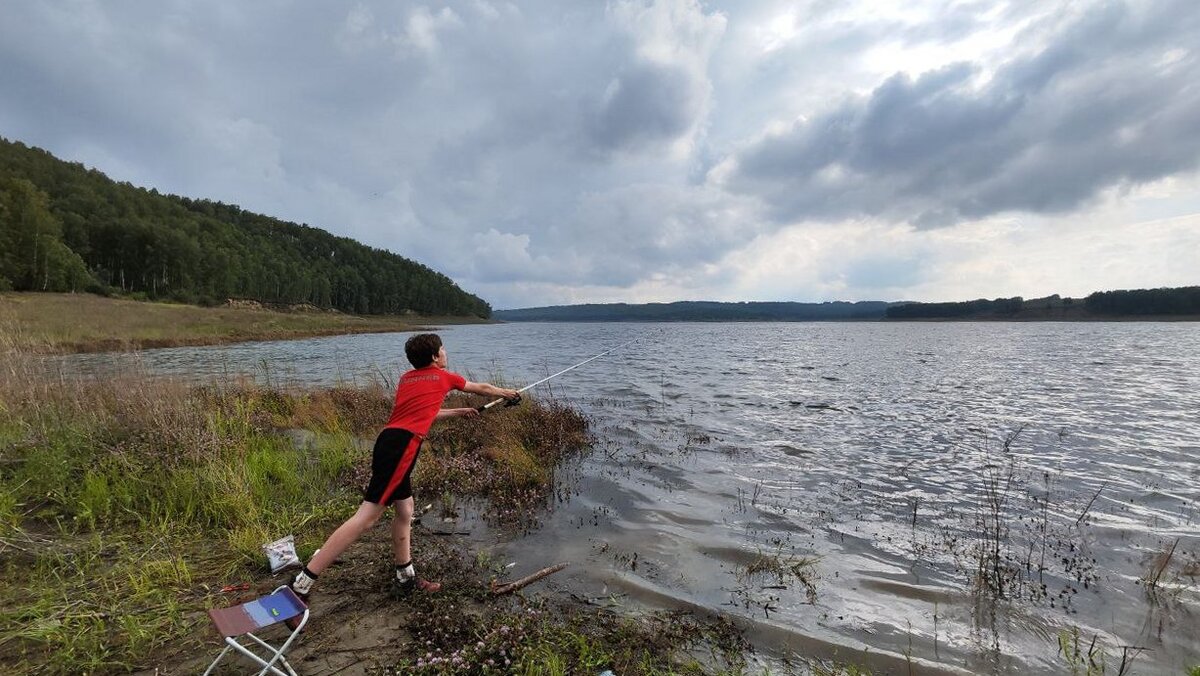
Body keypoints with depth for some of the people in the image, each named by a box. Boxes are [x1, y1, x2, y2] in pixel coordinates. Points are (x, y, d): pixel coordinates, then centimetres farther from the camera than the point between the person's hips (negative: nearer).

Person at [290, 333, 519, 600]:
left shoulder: (406, 378, 23)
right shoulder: (443, 376, 8)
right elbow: (482, 388, 23)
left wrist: (459, 412, 46)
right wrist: (508, 393, 40)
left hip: (390, 442, 9)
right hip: (401, 445, -9)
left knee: (405, 509, 18)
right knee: (367, 516, -10)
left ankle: (405, 577, 27)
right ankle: (302, 584, -10)